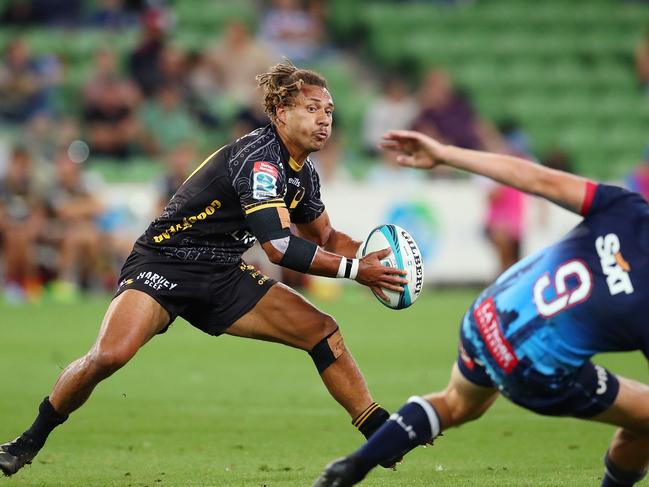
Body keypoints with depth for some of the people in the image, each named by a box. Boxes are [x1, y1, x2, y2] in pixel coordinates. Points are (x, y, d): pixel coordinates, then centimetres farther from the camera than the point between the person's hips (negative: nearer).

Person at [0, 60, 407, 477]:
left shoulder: (303, 174, 8)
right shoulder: (260, 157, -22)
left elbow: (326, 238, 24)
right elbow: (278, 246, -29)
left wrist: (370, 257, 3)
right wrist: (353, 269, -23)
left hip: (223, 278, 8)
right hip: (165, 263, -8)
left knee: (324, 333, -3)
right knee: (110, 355, -29)